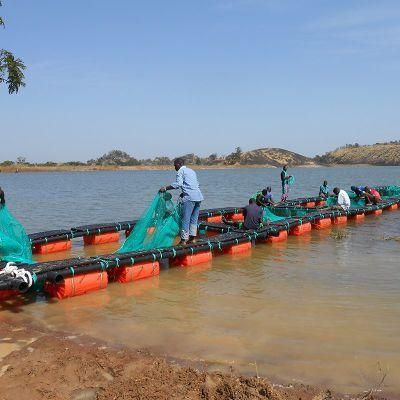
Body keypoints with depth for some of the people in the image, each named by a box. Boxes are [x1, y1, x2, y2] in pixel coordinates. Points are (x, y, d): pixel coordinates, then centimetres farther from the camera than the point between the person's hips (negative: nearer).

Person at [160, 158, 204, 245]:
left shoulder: (180, 171, 2)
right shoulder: (191, 171, 26)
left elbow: (178, 184, -13)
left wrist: (165, 188, -7)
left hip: (190, 198, -8)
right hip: (198, 196, 8)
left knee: (185, 219, -5)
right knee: (194, 219, 13)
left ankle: (183, 240, -4)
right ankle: (192, 238, 16)